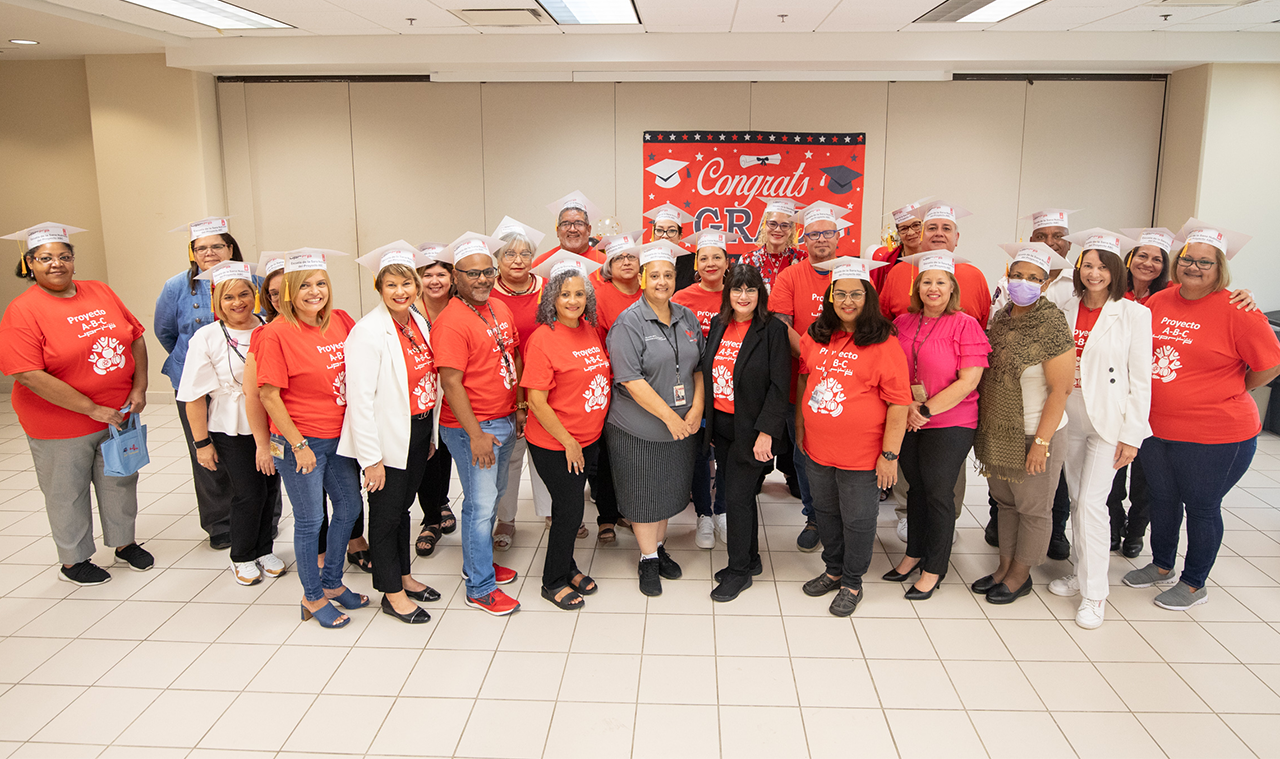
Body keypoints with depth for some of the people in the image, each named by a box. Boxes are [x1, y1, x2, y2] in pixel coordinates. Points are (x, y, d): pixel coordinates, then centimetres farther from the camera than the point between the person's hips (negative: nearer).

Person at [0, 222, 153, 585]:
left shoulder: (100, 292, 2)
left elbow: (135, 337, 8)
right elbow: (30, 376, -22)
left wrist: (139, 388, -4)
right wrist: (92, 409, -22)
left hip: (118, 415, 5)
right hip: (60, 426, -5)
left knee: (120, 483, 19)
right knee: (67, 493, 12)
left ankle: (125, 543, 40)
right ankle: (74, 560, 31)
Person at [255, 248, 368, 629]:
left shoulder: (341, 321, 1)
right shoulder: (277, 332, -15)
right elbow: (268, 395, -14)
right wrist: (298, 445, -14)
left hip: (340, 437, 6)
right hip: (301, 442, -6)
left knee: (349, 508, 17)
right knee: (309, 520, 6)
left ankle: (332, 582, 38)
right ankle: (313, 597, 26)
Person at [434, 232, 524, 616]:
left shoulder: (500, 308, 7)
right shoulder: (452, 322, -18)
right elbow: (451, 383, -20)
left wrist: (519, 407, 16)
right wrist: (476, 434, -21)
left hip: (505, 422, 8)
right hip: (473, 427, -8)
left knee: (493, 497, 20)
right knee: (481, 505, 0)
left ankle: (477, 562, 39)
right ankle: (480, 587, 14)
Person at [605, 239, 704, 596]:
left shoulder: (687, 318, 7)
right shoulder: (629, 322, -12)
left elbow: (699, 367, 12)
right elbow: (631, 380, -19)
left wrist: (696, 408, -3)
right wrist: (669, 416, -19)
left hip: (681, 426, 5)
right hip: (638, 429, -5)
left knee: (668, 489, 17)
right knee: (643, 493, 7)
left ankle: (659, 547, 36)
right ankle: (648, 559, 23)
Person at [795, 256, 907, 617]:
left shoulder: (883, 343, -14)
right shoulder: (815, 336, 3)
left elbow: (899, 402, -14)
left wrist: (890, 453, -14)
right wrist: (800, 425, 15)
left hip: (861, 454, -5)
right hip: (818, 449, 5)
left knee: (857, 519, 10)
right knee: (825, 512, 20)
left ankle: (852, 583, 29)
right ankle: (833, 570, 41)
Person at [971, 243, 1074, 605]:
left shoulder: (1052, 325, -15)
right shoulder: (1000, 317, 5)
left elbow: (1060, 390, -16)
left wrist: (1041, 441, -18)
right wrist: (982, 425, 11)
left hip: (1034, 435, -6)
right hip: (997, 432, 6)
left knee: (1033, 508, 9)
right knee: (1005, 501, 17)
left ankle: (1021, 575, 24)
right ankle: (1005, 566, 32)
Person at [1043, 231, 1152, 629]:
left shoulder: (1133, 314, -7)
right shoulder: (1066, 309, 4)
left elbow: (1140, 379, -7)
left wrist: (1132, 435, -10)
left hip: (1109, 420, -4)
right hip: (1069, 416, 4)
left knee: (1092, 503, -8)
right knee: (1077, 499, 13)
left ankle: (1094, 594, 3)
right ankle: (1080, 573, 28)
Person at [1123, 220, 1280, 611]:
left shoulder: (1236, 310, -14)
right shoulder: (1158, 302, 1)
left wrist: (1228, 395, -3)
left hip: (1214, 435, -5)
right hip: (1156, 427, 6)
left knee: (1201, 506, 9)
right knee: (1162, 498, 20)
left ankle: (1194, 583, 28)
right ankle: (1162, 566, 42)